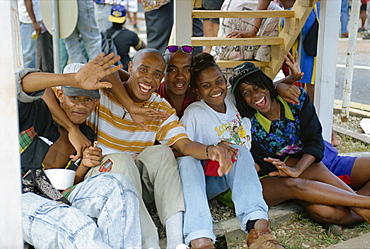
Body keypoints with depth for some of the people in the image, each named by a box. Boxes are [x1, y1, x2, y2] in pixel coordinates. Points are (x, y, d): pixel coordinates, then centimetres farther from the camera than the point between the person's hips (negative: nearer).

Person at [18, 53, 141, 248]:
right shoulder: (36, 113, 3)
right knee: (74, 224, -38)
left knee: (114, 184, -23)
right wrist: (75, 79, -35)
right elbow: (20, 83, -22)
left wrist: (84, 166, -6)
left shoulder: (88, 138, 15)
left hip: (56, 204, 5)